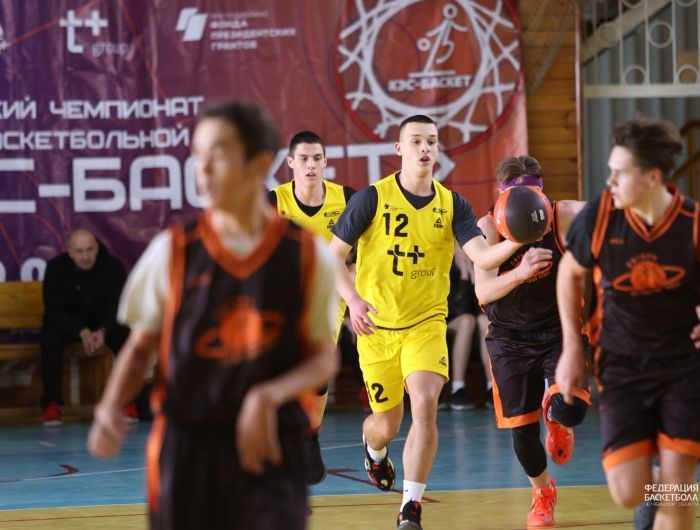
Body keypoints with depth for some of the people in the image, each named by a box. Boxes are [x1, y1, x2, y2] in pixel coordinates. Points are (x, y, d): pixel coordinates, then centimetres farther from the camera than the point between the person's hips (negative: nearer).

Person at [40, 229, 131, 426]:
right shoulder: (56, 268, -18)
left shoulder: (113, 267, -15)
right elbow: (54, 310, -23)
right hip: (67, 324, -1)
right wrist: (82, 333, -40)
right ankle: (52, 404, -29)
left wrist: (102, 332, -40)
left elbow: (118, 307, -18)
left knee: (127, 336, -30)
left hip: (105, 323, 1)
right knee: (51, 337, -34)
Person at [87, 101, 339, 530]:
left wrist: (271, 395, -17)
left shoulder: (308, 256, -2)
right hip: (186, 448, 1)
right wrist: (110, 407, -12)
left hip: (268, 450, -1)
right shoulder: (172, 252, -1)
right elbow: (140, 346, 7)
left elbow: (324, 359, 2)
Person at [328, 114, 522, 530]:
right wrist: (353, 299, -20)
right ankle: (374, 448, 50)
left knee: (426, 406, -22)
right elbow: (333, 256, -4)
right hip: (377, 325, -1)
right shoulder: (373, 198, -8)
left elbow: (483, 257, -14)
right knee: (388, 423, 9)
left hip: (427, 324, 1)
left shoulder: (452, 204, -2)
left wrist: (514, 242, -34)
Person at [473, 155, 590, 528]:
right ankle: (542, 493, 37)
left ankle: (557, 418, 20)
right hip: (510, 339, 1)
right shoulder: (490, 227, -17)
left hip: (560, 332, 0)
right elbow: (483, 293, -28)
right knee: (522, 430, 3)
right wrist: (519, 273, -47)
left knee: (570, 410, -22)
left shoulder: (563, 216, -16)